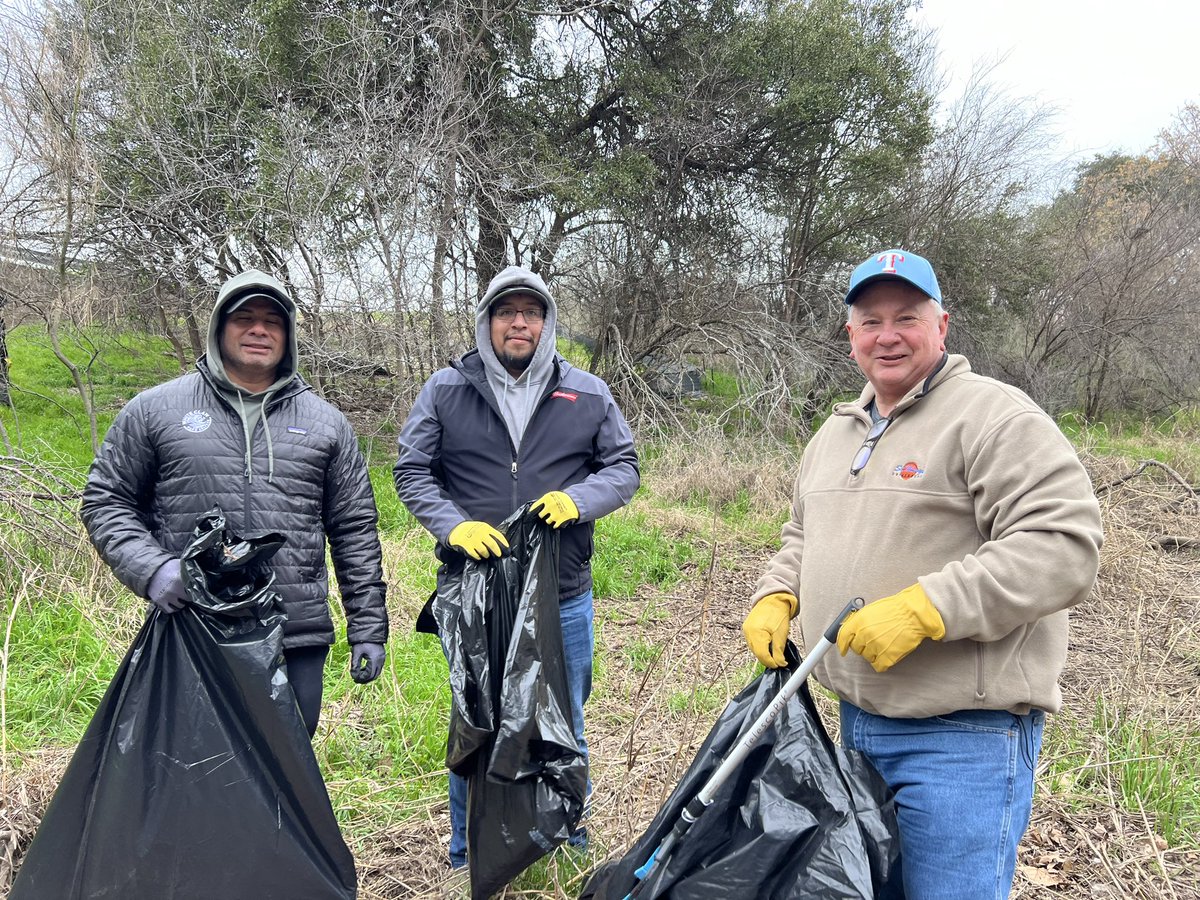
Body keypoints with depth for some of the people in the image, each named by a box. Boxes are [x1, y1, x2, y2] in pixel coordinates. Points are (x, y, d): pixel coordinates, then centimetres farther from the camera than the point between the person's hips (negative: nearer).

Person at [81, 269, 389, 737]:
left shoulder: (326, 422, 10)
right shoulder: (156, 409, 6)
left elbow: (355, 531, 11)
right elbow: (105, 500, 9)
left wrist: (368, 629, 7)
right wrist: (150, 568, -10)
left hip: (299, 638, 2)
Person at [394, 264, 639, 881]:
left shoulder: (587, 394, 2)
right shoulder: (446, 390, 0)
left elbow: (624, 467, 6)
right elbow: (411, 471, 1)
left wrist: (577, 498, -14)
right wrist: (453, 525, -15)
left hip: (563, 597, 1)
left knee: (564, 730, 16)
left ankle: (571, 849, 37)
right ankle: (467, 859, 34)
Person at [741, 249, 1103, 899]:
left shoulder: (996, 417, -13)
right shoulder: (837, 431, 14)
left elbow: (1064, 546, -23)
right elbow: (802, 535, 25)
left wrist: (922, 609, -28)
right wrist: (777, 596, 4)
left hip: (965, 734, -8)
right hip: (858, 717, 8)